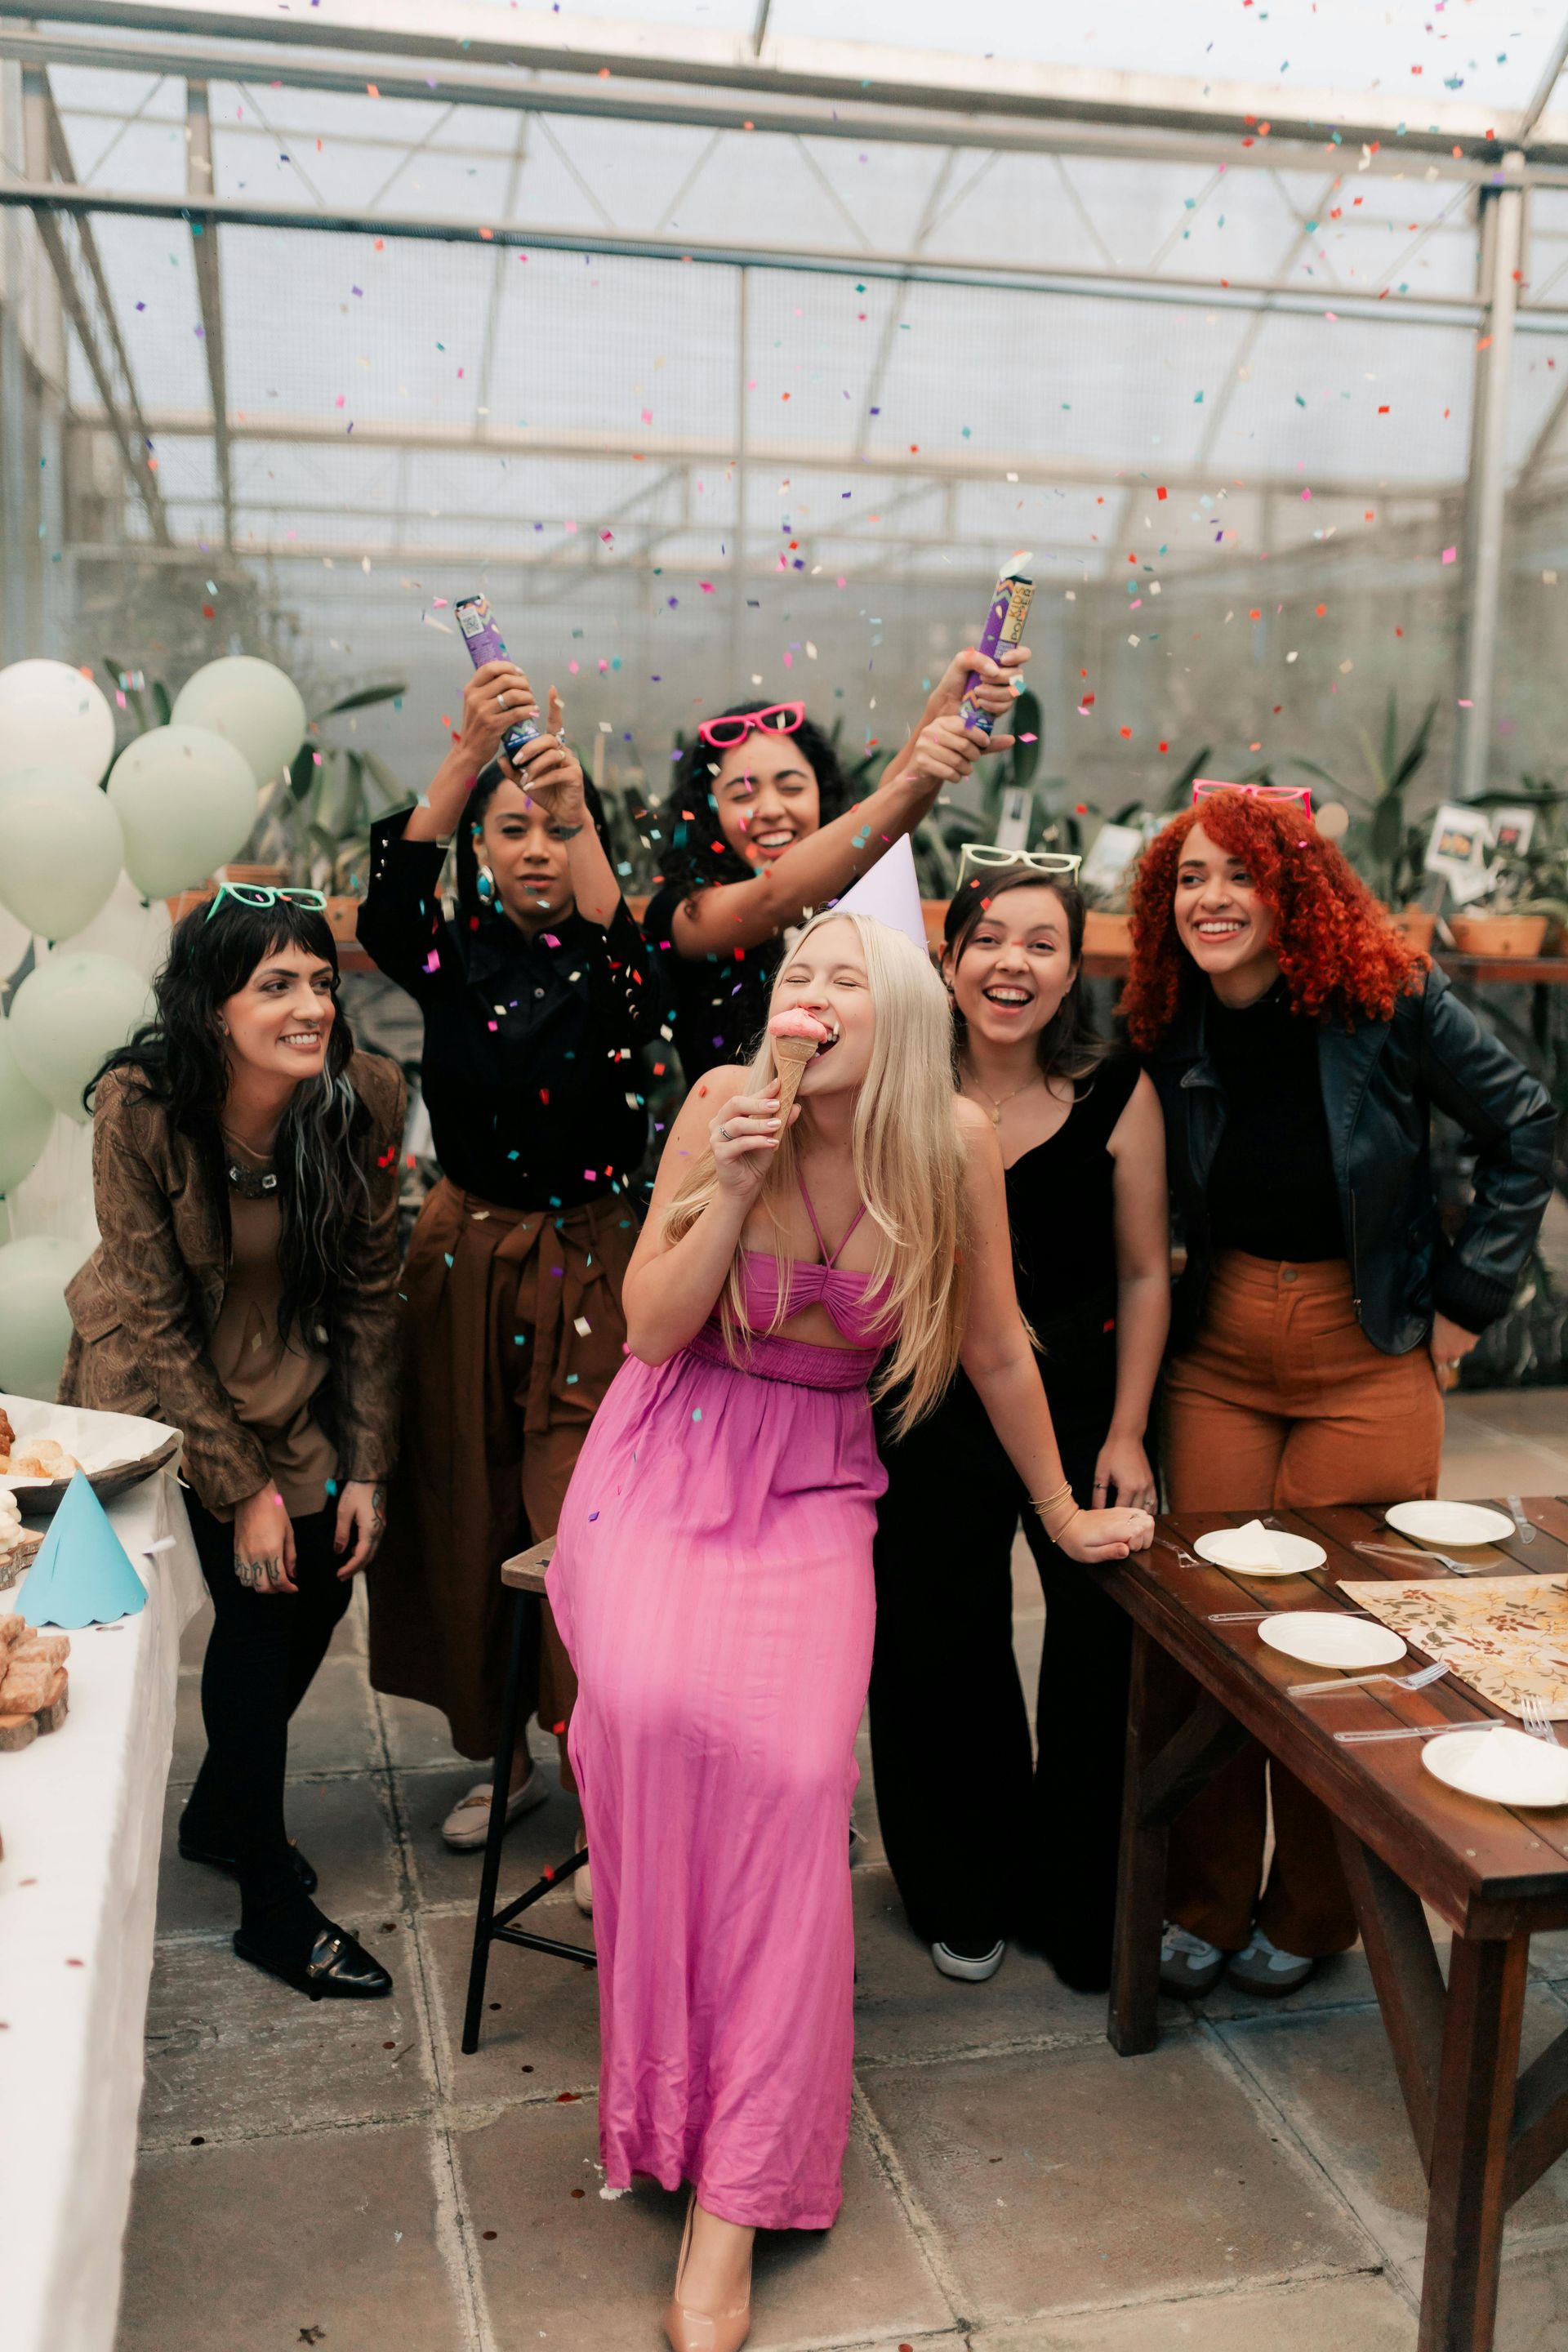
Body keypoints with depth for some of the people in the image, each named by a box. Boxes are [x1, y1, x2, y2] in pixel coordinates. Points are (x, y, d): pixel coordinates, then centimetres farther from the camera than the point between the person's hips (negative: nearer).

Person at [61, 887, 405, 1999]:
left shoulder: (365, 1097, -18)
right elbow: (153, 1317, -20)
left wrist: (365, 1467, -9)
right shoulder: (141, 1106, -27)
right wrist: (241, 1488, -18)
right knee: (256, 1602, -10)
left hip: (289, 1372, 4)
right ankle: (273, 1908, 5)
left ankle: (222, 1811, 31)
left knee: (322, 1574, 3)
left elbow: (372, 1289, -8)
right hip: (156, 1376, -4)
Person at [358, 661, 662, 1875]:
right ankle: (503, 1753, 31)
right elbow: (392, 899, -20)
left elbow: (630, 987, -28)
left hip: (586, 1271, -3)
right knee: (466, 1521, 11)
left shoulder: (608, 966, -2)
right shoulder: (452, 958, 2)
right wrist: (468, 755, -35)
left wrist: (578, 805, -38)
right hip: (464, 1262, 3)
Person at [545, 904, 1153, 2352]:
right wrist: (734, 1188, -20)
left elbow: (995, 1349, 5)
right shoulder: (724, 1107, -9)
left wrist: (1066, 1515, 15)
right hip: (666, 1460, 0)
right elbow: (649, 1331, -6)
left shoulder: (955, 1143, -8)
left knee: (793, 1767, -23)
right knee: (654, 1704, -29)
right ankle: (670, 2093, -6)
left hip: (815, 1486, 0)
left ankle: (731, 2209, -11)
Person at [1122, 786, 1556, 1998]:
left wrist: (1469, 1296, -2)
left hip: (1370, 1361, -3)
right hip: (1220, 1355, 3)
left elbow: (1524, 1128, 0)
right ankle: (1207, 1901, 22)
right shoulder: (1172, 1033, -2)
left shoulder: (1389, 1000, -11)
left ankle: (1312, 1912, 23)